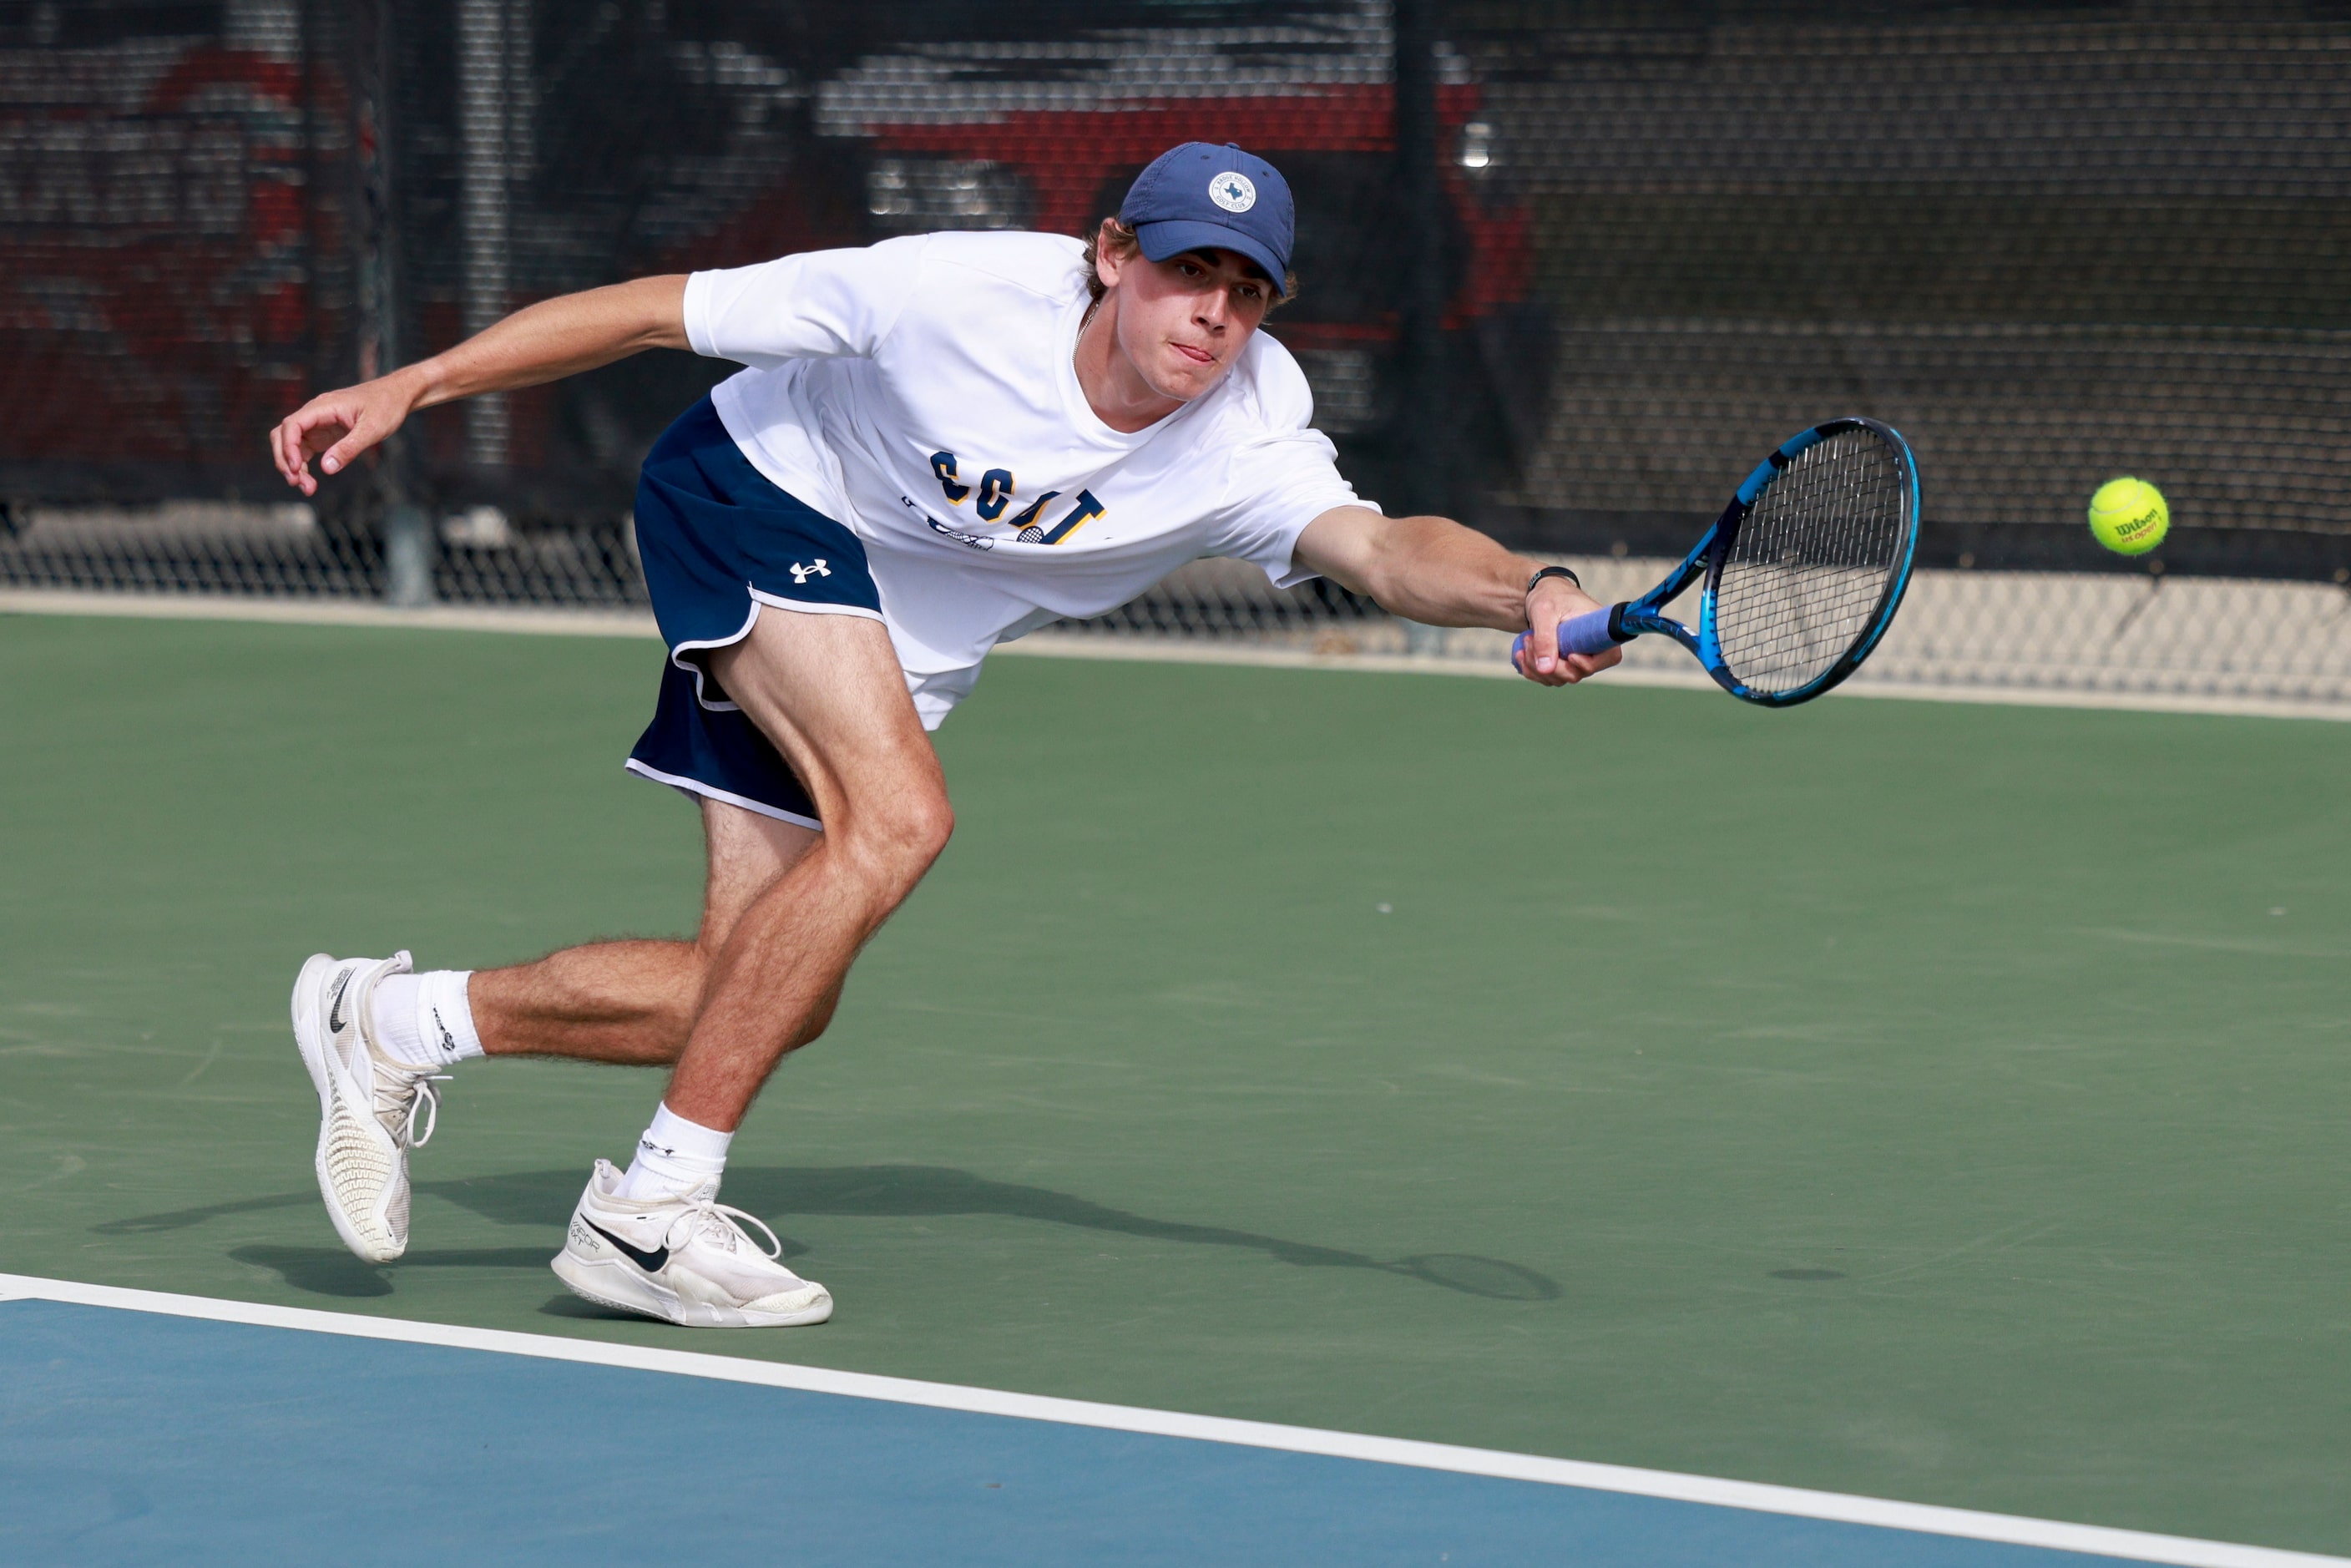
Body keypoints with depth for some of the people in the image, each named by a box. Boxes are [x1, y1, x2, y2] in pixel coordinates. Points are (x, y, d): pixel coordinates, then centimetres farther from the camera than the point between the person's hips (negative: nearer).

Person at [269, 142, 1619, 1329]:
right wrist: (412, 387, -20)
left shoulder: (1247, 447, -23)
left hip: (898, 644, 6)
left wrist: (1529, 591, -63)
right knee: (898, 817, -29)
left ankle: (400, 1025, 16)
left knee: (766, 996, -2)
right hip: (753, 496, -5)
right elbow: (655, 313, -21)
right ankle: (653, 1208, -22)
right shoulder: (957, 293, -30)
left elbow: (1382, 549, -41)